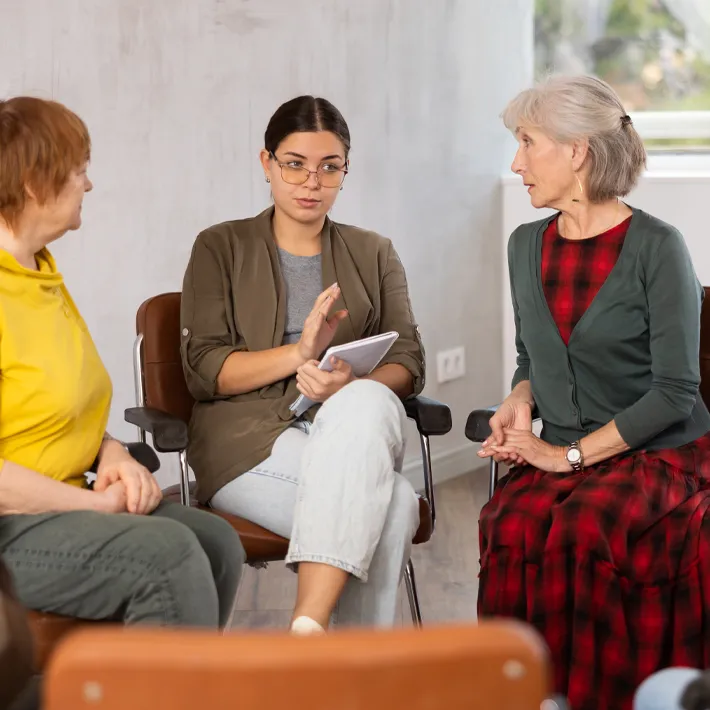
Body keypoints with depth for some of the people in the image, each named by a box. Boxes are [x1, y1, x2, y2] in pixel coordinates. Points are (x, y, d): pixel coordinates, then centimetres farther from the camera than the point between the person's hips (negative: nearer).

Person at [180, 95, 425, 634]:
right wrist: (299, 353, -17)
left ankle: (308, 628, -42)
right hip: (251, 438, -2)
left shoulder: (374, 254, 19)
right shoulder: (222, 249, 12)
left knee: (367, 405, -37)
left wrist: (355, 384, -18)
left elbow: (407, 363, 6)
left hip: (353, 428, 2)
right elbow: (203, 370, 0)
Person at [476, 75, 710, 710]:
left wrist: (571, 454, -14)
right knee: (511, 529, -28)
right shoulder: (527, 246, 10)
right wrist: (520, 402, 0)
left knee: (579, 531, -33)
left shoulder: (656, 247, -9)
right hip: (560, 457, 4)